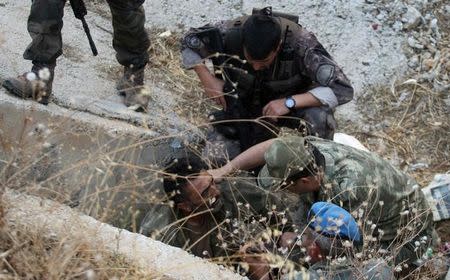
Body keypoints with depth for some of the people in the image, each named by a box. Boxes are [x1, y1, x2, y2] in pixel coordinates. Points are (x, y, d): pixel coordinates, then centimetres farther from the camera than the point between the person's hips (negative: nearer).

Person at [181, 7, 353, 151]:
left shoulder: (300, 44, -35)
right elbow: (189, 43, -8)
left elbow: (343, 89, -37)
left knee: (318, 116, -34)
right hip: (247, 103, 3)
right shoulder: (230, 33, -28)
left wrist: (289, 102, -42)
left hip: (291, 103, -3)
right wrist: (207, 79, -22)